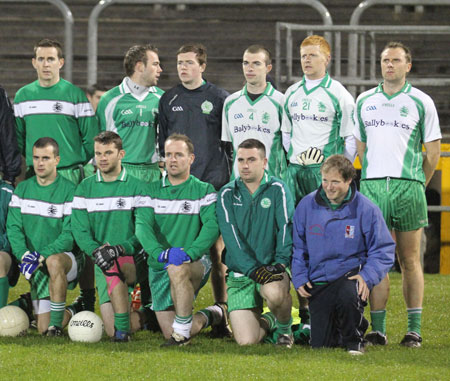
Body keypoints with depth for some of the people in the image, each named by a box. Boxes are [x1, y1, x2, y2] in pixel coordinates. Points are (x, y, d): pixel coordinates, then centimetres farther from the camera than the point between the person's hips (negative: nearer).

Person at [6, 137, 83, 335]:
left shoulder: (68, 191, -9)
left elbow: (70, 235, -14)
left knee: (54, 262, -42)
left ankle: (56, 322, -29)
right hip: (38, 268, 4)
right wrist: (23, 254, -19)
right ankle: (72, 313, 33)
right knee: (43, 329, -2)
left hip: (68, 258, -4)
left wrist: (43, 256, -27)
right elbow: (13, 228, 0)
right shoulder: (22, 189, 6)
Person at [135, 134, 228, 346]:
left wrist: (189, 253, -30)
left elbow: (212, 225, -12)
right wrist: (160, 253, -26)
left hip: (196, 263, -3)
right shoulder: (152, 191, 8)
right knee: (169, 333, -6)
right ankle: (208, 316, 25)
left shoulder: (204, 191, 3)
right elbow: (142, 226, -6)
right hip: (159, 267, 3)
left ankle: (183, 330, -29)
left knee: (177, 269, -41)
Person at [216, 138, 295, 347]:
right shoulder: (227, 194, 4)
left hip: (273, 266, -1)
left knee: (274, 292, -39)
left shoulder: (277, 190, 3)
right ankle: (267, 322, 27)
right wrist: (254, 269, -19)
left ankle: (284, 328, -3)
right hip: (240, 273, 2)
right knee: (246, 341, -12)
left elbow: (286, 227, -5)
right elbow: (230, 236, -6)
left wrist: (281, 262, -21)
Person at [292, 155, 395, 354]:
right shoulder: (307, 205, 2)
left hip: (350, 273, -3)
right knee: (320, 344, -5)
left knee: (348, 295, -40)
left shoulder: (366, 209, -6)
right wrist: (299, 278, 0)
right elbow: (298, 247, 12)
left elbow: (384, 250, -2)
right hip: (319, 280, 3)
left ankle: (354, 339, -9)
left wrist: (368, 277, -18)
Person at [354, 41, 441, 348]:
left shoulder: (421, 102, 3)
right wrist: (376, 174, 13)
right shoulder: (364, 101, 12)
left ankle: (414, 330, 2)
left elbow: (433, 150, 6)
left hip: (408, 187, -2)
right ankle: (378, 330, -1)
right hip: (372, 185, 2)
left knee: (410, 261, 0)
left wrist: (417, 184, 8)